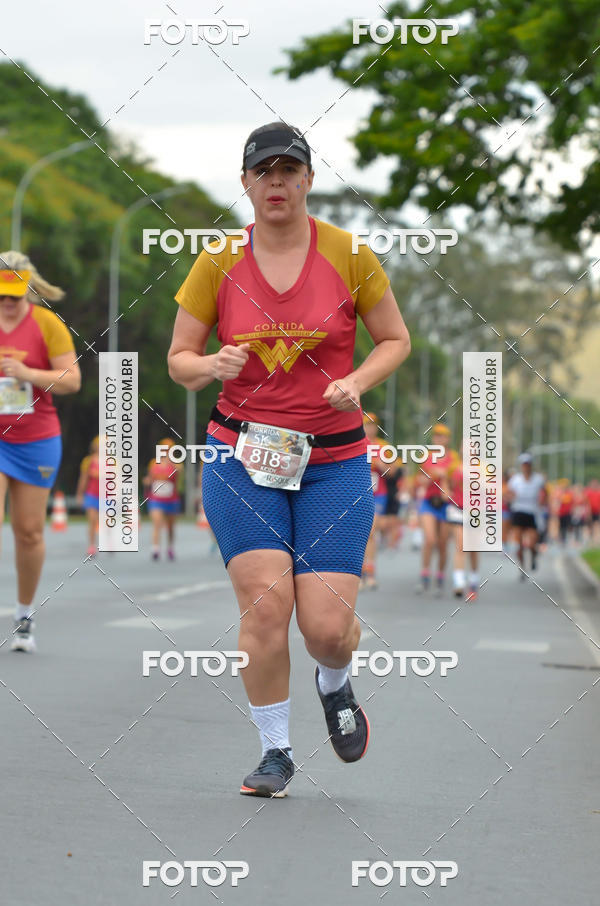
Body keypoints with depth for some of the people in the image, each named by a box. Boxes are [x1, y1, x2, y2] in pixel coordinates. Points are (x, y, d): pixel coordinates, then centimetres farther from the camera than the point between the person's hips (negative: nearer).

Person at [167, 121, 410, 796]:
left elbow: (395, 340, 8)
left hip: (334, 460, 0)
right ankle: (274, 751, 9)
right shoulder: (217, 264, 1)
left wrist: (357, 381, -11)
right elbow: (178, 359, 7)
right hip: (242, 453, 0)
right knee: (264, 603, -13)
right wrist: (212, 366, -15)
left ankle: (334, 686, 30)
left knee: (327, 627, -9)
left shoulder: (348, 254, -1)